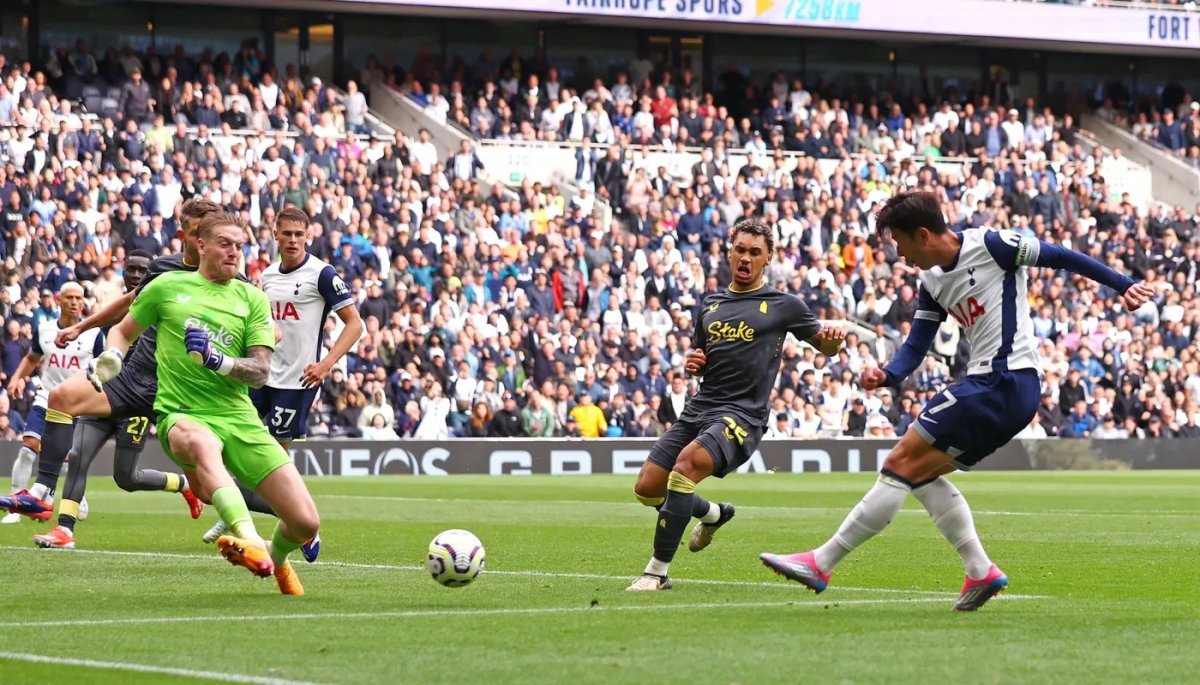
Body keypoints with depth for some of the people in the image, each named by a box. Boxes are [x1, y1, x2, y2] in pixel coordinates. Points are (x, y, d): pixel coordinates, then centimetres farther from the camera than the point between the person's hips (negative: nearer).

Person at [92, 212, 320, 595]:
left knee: (306, 522, -7)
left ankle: (277, 558, 30)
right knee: (202, 442, -44)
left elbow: (261, 373, 2)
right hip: (181, 415, -3)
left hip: (239, 417, 3)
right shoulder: (167, 287, 8)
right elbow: (124, 330, 22)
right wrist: (111, 358, 0)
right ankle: (249, 540, -61)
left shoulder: (252, 299, 11)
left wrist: (218, 360, -17)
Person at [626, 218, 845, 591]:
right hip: (699, 407, 6)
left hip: (742, 414, -6)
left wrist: (832, 339, -14)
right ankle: (713, 513, 35)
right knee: (647, 488, 2)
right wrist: (691, 364, 3)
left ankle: (658, 571, -25)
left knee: (686, 465, -32)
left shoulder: (783, 305, 4)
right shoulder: (711, 304, 17)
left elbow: (824, 347, 11)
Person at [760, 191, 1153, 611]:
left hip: (1003, 383, -10)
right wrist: (887, 376, -9)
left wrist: (1122, 286, 1)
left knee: (903, 463, -9)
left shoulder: (990, 246, -9)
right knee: (923, 474, 13)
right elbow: (915, 348, 12)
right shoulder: (931, 283, 15)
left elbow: (1061, 258, -2)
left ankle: (821, 564, -9)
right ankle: (981, 572, 10)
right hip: (989, 385, 10)